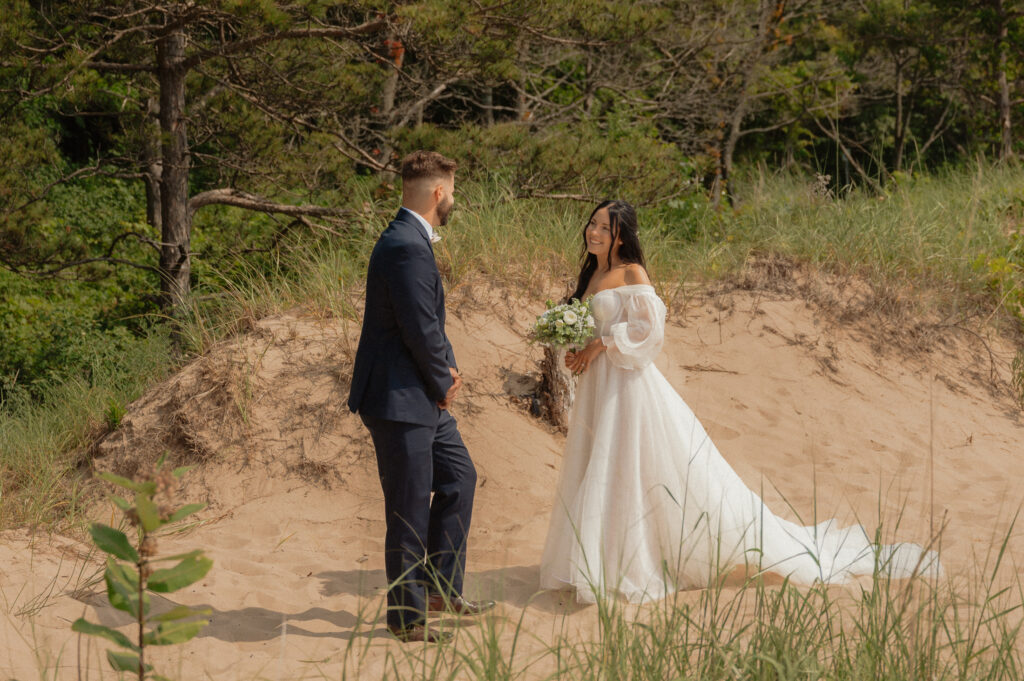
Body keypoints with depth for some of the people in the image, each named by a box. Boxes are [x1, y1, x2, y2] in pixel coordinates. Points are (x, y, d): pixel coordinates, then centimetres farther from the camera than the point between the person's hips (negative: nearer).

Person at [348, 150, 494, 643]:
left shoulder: (409, 239, 12)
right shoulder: (407, 248, -22)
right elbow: (421, 330, -23)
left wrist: (445, 369, 5)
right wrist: (442, 383, -8)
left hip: (422, 397, 11)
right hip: (400, 401, -11)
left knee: (458, 477, 19)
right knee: (410, 511, -1)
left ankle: (441, 589, 28)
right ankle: (406, 617, 11)